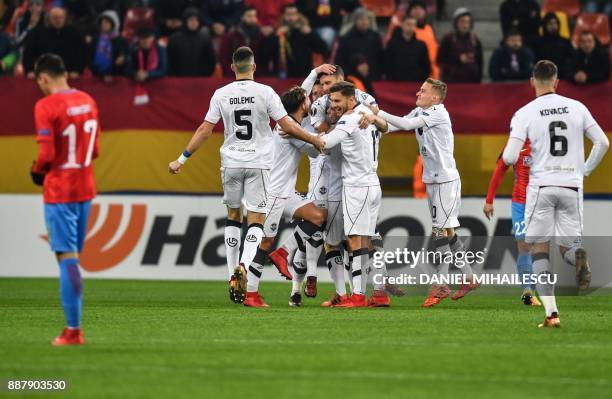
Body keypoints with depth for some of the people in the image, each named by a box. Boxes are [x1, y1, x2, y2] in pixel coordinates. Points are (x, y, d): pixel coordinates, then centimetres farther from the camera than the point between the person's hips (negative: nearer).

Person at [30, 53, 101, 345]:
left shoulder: (46, 106, -14)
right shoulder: (87, 102, 8)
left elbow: (47, 154, -18)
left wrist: (37, 171, 1)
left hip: (59, 190, -6)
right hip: (85, 189, 6)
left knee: (67, 257, -6)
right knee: (72, 257, 13)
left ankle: (73, 329, -10)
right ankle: (73, 328, 12)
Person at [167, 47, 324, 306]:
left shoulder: (221, 95, -2)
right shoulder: (265, 92, -8)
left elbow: (205, 130, 0)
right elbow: (287, 126, -7)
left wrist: (182, 160, 9)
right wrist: (315, 140, 8)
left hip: (231, 163, 2)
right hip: (259, 163, -2)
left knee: (233, 216, 16)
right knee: (256, 219, 1)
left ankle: (232, 275, 14)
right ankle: (243, 265, -24)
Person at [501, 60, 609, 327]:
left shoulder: (524, 114, -4)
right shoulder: (576, 108, 4)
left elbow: (509, 157, -10)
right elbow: (602, 142, 6)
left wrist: (515, 159, 14)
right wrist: (585, 170, 19)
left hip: (541, 186, -2)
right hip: (571, 185, 2)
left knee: (539, 250, 8)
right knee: (567, 246, 12)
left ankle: (551, 313, -3)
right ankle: (579, 257, -28)